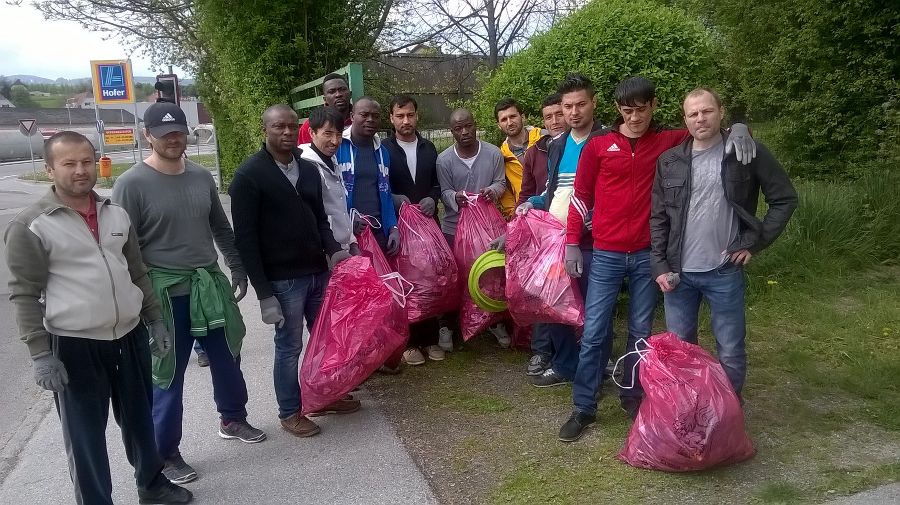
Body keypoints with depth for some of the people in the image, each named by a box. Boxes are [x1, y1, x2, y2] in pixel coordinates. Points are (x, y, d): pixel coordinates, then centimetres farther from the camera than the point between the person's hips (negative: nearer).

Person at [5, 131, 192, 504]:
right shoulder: (30, 225, -10)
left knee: (138, 419, 19)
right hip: (74, 346, -5)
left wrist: (155, 320, 12)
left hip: (130, 337, 5)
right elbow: (24, 296, -8)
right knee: (85, 433, 7)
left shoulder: (116, 214, 6)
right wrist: (41, 355, -12)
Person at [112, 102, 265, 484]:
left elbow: (222, 228, 15)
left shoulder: (202, 177, 5)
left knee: (227, 359, 18)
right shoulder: (132, 184, -11)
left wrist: (238, 271, 16)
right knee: (168, 374, 6)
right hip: (165, 293, -5)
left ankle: (232, 419, 42)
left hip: (211, 286, 5)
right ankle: (165, 453, 24)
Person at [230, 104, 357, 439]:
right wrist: (264, 293, -16)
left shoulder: (309, 170, 9)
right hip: (283, 279, -6)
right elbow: (245, 239, -12)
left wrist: (333, 250, -4)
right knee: (289, 347, 6)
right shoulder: (249, 175, -10)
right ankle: (290, 412, 23)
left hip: (318, 272, 6)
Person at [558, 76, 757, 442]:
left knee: (641, 331, 11)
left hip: (649, 255, 1)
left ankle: (632, 398, 28)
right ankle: (584, 408, 13)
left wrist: (737, 128, -15)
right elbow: (580, 196, 5)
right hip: (606, 255, -1)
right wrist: (572, 243, 1)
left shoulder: (669, 141, 4)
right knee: (594, 332, 1)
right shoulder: (598, 146, 1)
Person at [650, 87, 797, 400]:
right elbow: (658, 217, 4)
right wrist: (659, 265, -3)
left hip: (725, 272, -2)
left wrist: (755, 243, -5)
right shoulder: (669, 161, 3)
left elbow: (784, 199, 2)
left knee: (731, 351, 8)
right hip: (678, 271, 2)